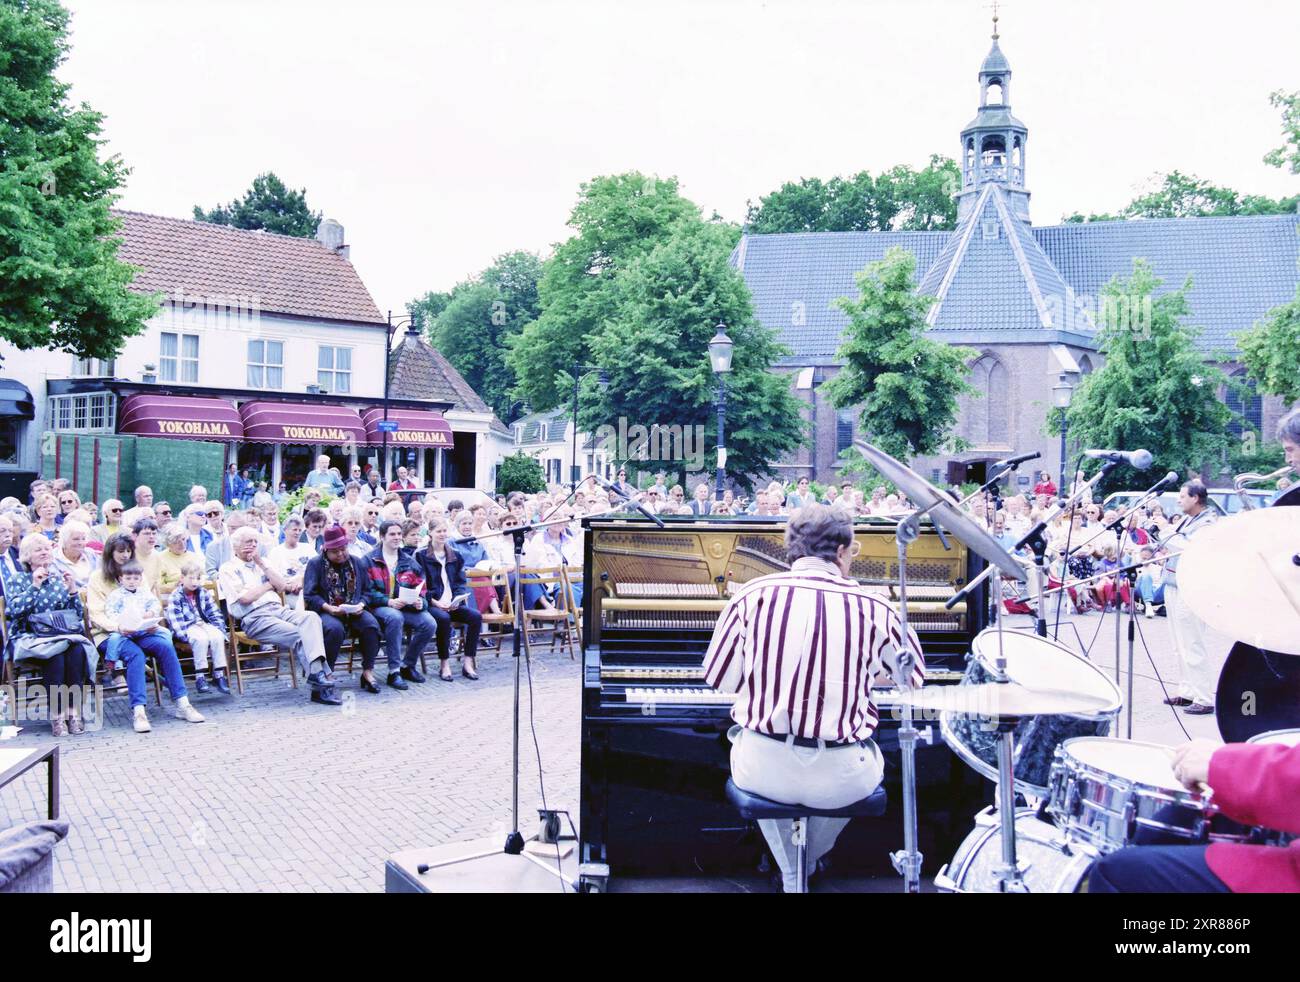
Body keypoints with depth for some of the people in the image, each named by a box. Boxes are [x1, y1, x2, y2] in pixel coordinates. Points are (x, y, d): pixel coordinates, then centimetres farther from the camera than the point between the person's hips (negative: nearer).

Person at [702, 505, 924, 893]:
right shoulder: (872, 607, -6)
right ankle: (811, 861, 52)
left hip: (763, 771, 1)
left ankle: (790, 873, 41)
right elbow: (915, 676, 10)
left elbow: (720, 679, 3)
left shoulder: (753, 594, -5)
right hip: (840, 780, 0)